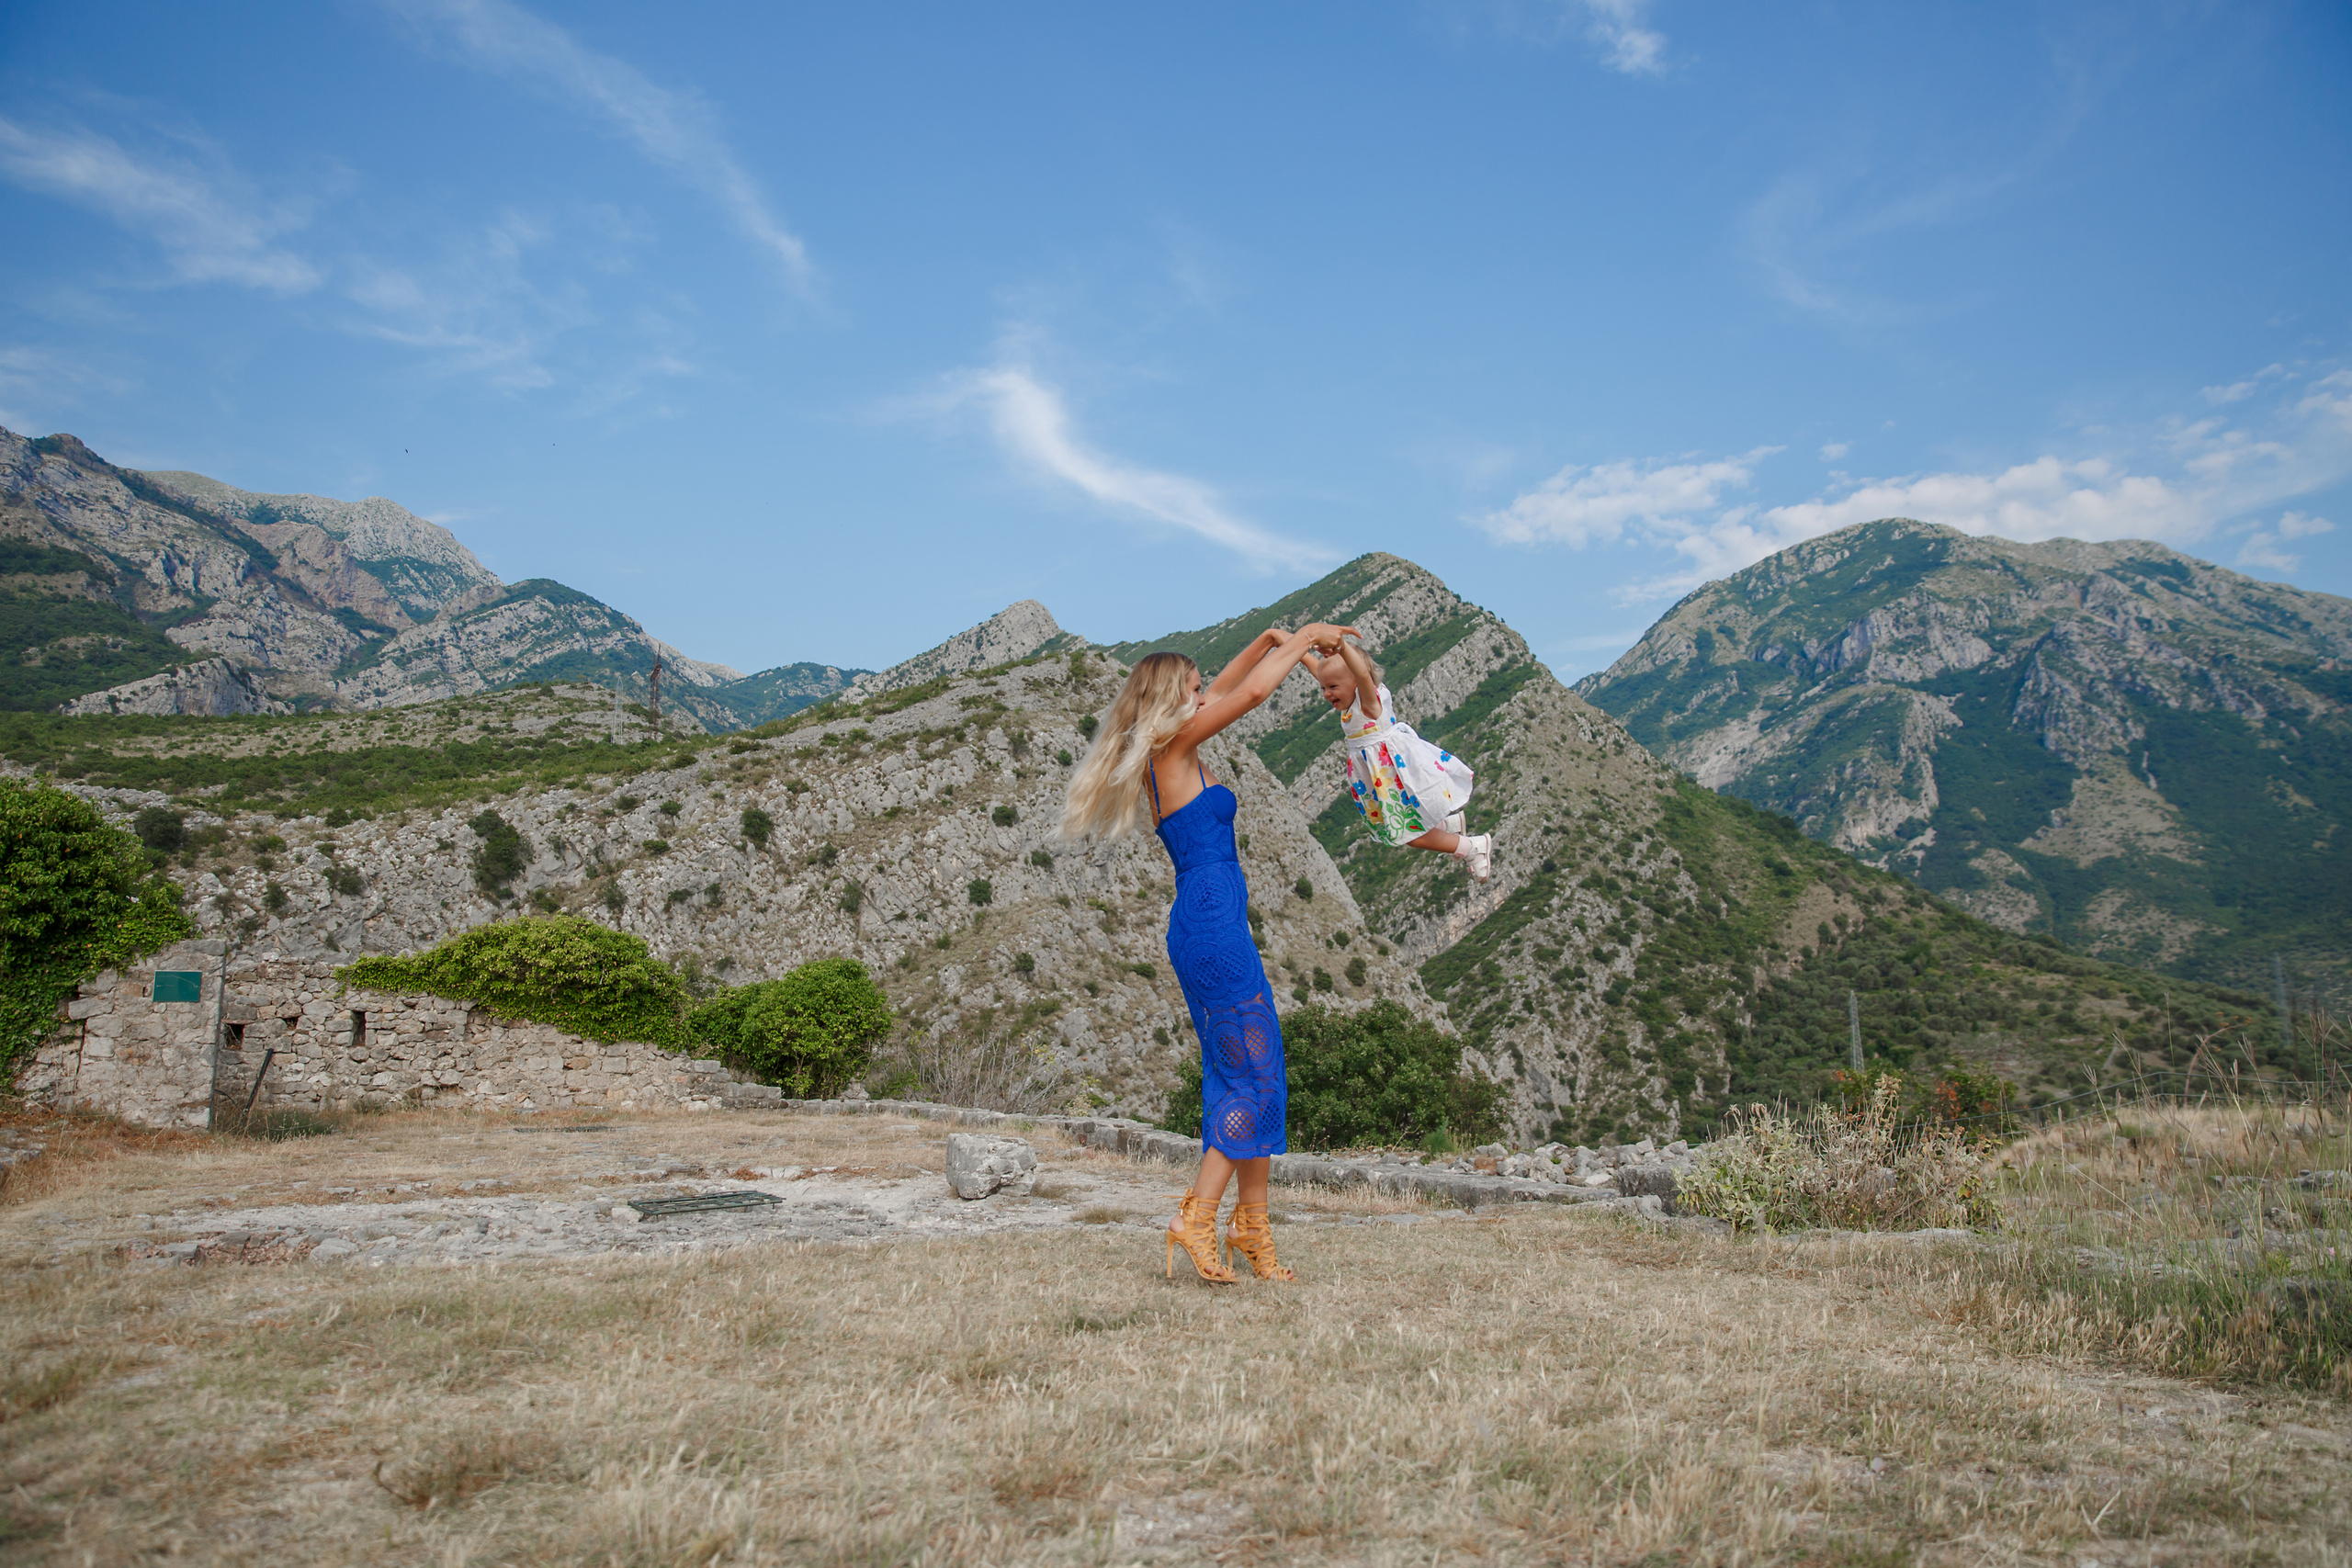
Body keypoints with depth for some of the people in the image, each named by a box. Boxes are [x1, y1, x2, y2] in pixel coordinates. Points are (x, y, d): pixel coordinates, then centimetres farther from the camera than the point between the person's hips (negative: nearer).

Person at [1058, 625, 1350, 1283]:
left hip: (1203, 927, 10)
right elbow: (1252, 693, -8)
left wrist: (1266, 642, 28)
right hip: (1214, 924, -10)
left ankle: (1250, 1226, 17)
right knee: (1256, 1073, -6)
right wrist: (1302, 640, 5)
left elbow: (1225, 691, 31)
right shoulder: (1172, 746, -8)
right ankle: (1198, 1219, -4)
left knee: (1233, 1075, 11)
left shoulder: (1171, 754, 16)